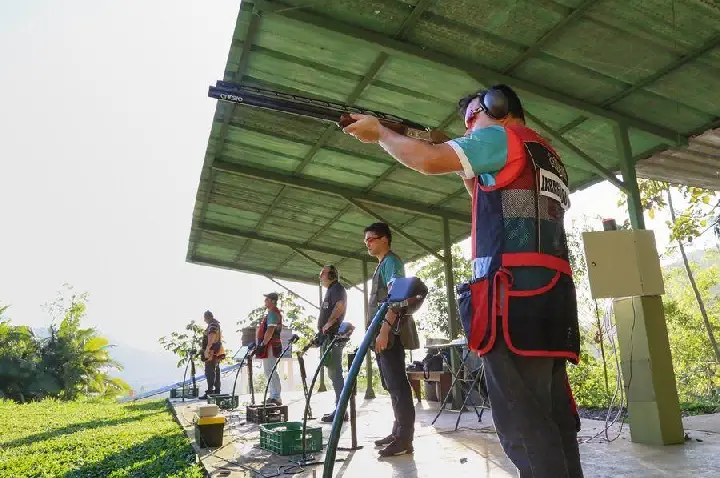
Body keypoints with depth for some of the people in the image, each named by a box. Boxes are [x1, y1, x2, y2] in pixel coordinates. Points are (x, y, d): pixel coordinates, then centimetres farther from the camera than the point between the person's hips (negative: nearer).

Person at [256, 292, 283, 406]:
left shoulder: (272, 313, -13)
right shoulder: (274, 313, 20)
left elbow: (270, 330, -24)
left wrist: (263, 344, -22)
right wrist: (262, 344, 24)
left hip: (270, 346, -11)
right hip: (270, 346, 11)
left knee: (270, 371, -12)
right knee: (269, 371, 15)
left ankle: (276, 397, -12)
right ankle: (273, 396, 21)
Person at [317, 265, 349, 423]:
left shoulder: (337, 288, -5)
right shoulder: (330, 290, 26)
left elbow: (340, 306, -25)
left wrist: (329, 323, -22)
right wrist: (322, 332, 21)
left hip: (333, 337, -11)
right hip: (329, 337, 11)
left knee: (335, 373, -11)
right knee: (334, 373, 12)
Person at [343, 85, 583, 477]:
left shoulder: (502, 136, 4)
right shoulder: (545, 155, 30)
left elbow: (428, 161, -8)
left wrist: (380, 132, 9)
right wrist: (457, 156, 33)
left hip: (517, 288, -9)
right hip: (550, 291, 9)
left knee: (523, 420, -9)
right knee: (550, 413, 10)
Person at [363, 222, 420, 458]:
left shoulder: (391, 261, -7)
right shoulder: (383, 264, 23)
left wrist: (384, 331, -26)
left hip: (390, 334, -10)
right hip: (383, 334, 10)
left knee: (398, 385, -8)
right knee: (392, 385, 13)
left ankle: (404, 439, -4)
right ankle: (398, 432, 21)